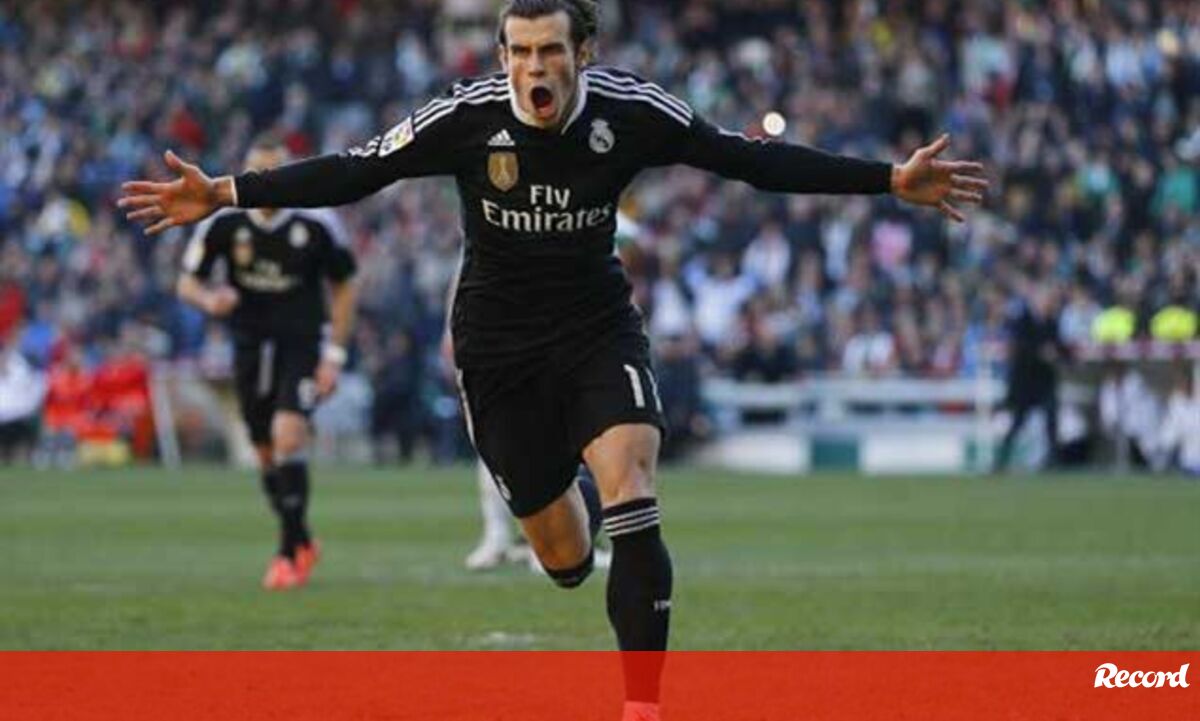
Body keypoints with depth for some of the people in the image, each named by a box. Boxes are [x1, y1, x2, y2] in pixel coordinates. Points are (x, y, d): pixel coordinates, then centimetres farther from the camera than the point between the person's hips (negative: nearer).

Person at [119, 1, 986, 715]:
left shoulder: (630, 111, -15)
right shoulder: (469, 117, -17)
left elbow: (756, 160, -10)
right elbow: (349, 173, -14)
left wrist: (891, 179, -15)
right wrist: (225, 194, -22)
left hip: (598, 328, 0)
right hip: (499, 345, 0)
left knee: (629, 496, -24)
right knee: (562, 558, 3)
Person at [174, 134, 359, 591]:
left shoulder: (316, 224, -12)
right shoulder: (224, 224, -8)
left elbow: (343, 288, 1)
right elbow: (187, 282, 0)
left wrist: (334, 355, -5)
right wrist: (209, 300, -24)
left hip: (302, 343, -3)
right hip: (250, 344, 3)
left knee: (288, 436, -22)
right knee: (266, 452, 9)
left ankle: (290, 553, -15)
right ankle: (302, 541, 30)